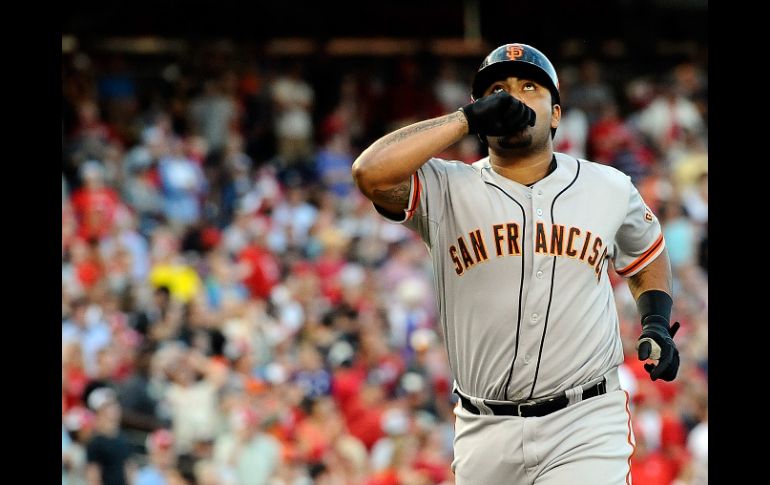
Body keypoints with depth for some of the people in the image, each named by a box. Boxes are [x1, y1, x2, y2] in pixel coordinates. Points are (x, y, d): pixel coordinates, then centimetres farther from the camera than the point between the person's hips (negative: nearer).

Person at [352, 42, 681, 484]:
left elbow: (646, 256, 27)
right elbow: (371, 173, -19)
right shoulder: (447, 190, 0)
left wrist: (657, 324, 8)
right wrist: (468, 119, -16)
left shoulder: (609, 189, 8)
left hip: (585, 428, -1)